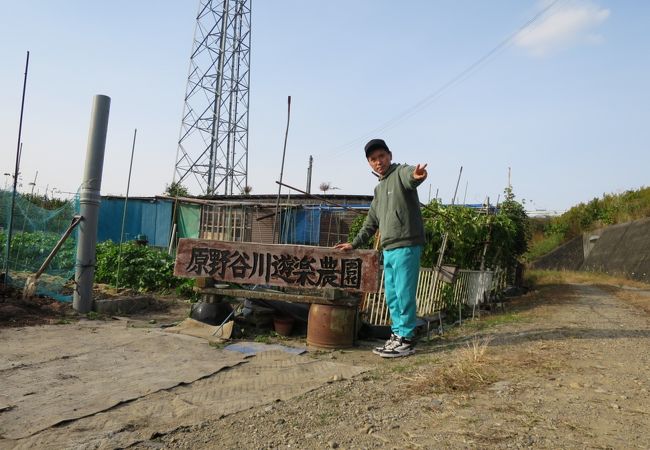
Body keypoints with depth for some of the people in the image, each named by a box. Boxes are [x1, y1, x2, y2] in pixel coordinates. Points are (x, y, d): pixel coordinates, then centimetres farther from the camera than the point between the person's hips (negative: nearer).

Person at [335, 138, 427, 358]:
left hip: (406, 247, -8)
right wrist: (354, 243, 30)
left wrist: (416, 175, -56)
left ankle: (406, 340, 8)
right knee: (391, 295, 13)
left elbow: (410, 177, -32)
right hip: (388, 250, 8)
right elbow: (371, 222, 29)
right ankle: (397, 335, 25)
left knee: (404, 295, -3)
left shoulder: (400, 173, -4)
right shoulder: (378, 189, 21)